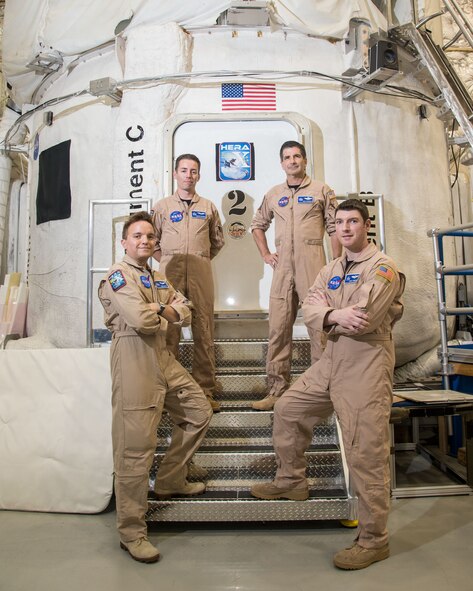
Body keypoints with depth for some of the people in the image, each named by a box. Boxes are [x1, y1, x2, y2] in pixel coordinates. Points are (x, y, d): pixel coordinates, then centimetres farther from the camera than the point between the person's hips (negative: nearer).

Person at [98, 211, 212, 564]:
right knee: (136, 447, -5)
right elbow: (142, 320, -22)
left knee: (199, 412, 17)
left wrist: (161, 312, -9)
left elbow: (186, 312, 11)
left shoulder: (159, 279, 19)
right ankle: (131, 532, 10)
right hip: (134, 361, -9)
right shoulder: (118, 275, -8)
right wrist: (167, 316, -3)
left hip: (164, 359, 9)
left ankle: (170, 481, 31)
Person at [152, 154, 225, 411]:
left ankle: (206, 390, 7)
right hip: (170, 272, -1)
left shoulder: (208, 207, 17)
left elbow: (217, 241, 22)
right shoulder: (162, 206, 13)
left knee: (203, 330, 0)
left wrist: (201, 259, 13)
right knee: (169, 329, -2)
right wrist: (166, 262, 2)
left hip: (201, 272, 1)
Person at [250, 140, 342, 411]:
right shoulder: (273, 194, 17)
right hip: (282, 267, 4)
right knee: (279, 329, 4)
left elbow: (335, 228, 3)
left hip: (312, 266, -3)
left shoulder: (321, 190, 7)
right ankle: (277, 389, 14)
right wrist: (265, 254, 15)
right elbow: (258, 225, 27)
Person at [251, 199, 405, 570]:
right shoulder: (332, 269, 14)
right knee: (287, 410, 15)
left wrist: (328, 321, -6)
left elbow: (362, 319, -21)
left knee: (366, 455, -3)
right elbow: (309, 308, 0)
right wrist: (337, 315, -19)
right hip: (331, 363, 8)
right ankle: (291, 481, 35)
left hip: (366, 367, -8)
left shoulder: (383, 267, -8)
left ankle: (374, 541, 15)